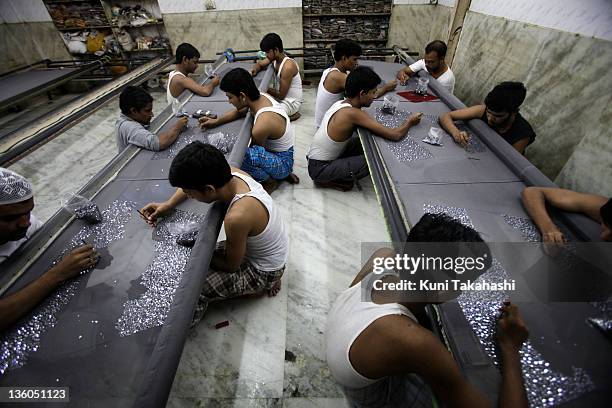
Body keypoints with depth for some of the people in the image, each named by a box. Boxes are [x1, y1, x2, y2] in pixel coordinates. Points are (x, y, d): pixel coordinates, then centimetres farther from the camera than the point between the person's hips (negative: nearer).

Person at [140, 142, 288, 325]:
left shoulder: (237, 217, -38)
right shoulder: (232, 173, -17)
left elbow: (231, 266, -19)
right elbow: (193, 181, 5)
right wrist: (168, 205, -7)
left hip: (263, 271, -8)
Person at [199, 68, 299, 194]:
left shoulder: (261, 125, -33)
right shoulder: (261, 96, -8)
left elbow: (254, 152, -13)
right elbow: (239, 112, 11)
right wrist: (215, 121, 0)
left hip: (283, 162, -9)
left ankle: (270, 181, -4)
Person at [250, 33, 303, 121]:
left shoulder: (288, 66, -25)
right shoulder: (274, 58, -1)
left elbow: (281, 95, -24)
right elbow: (259, 64, 14)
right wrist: (254, 70, -10)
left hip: (291, 102, -9)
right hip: (281, 96, 9)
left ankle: (292, 114, -4)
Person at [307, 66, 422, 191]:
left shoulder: (341, 103, -1)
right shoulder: (352, 113, -28)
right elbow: (395, 135, -27)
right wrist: (410, 121, -6)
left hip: (316, 160, 9)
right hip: (320, 169, -9)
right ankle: (329, 180, 0)